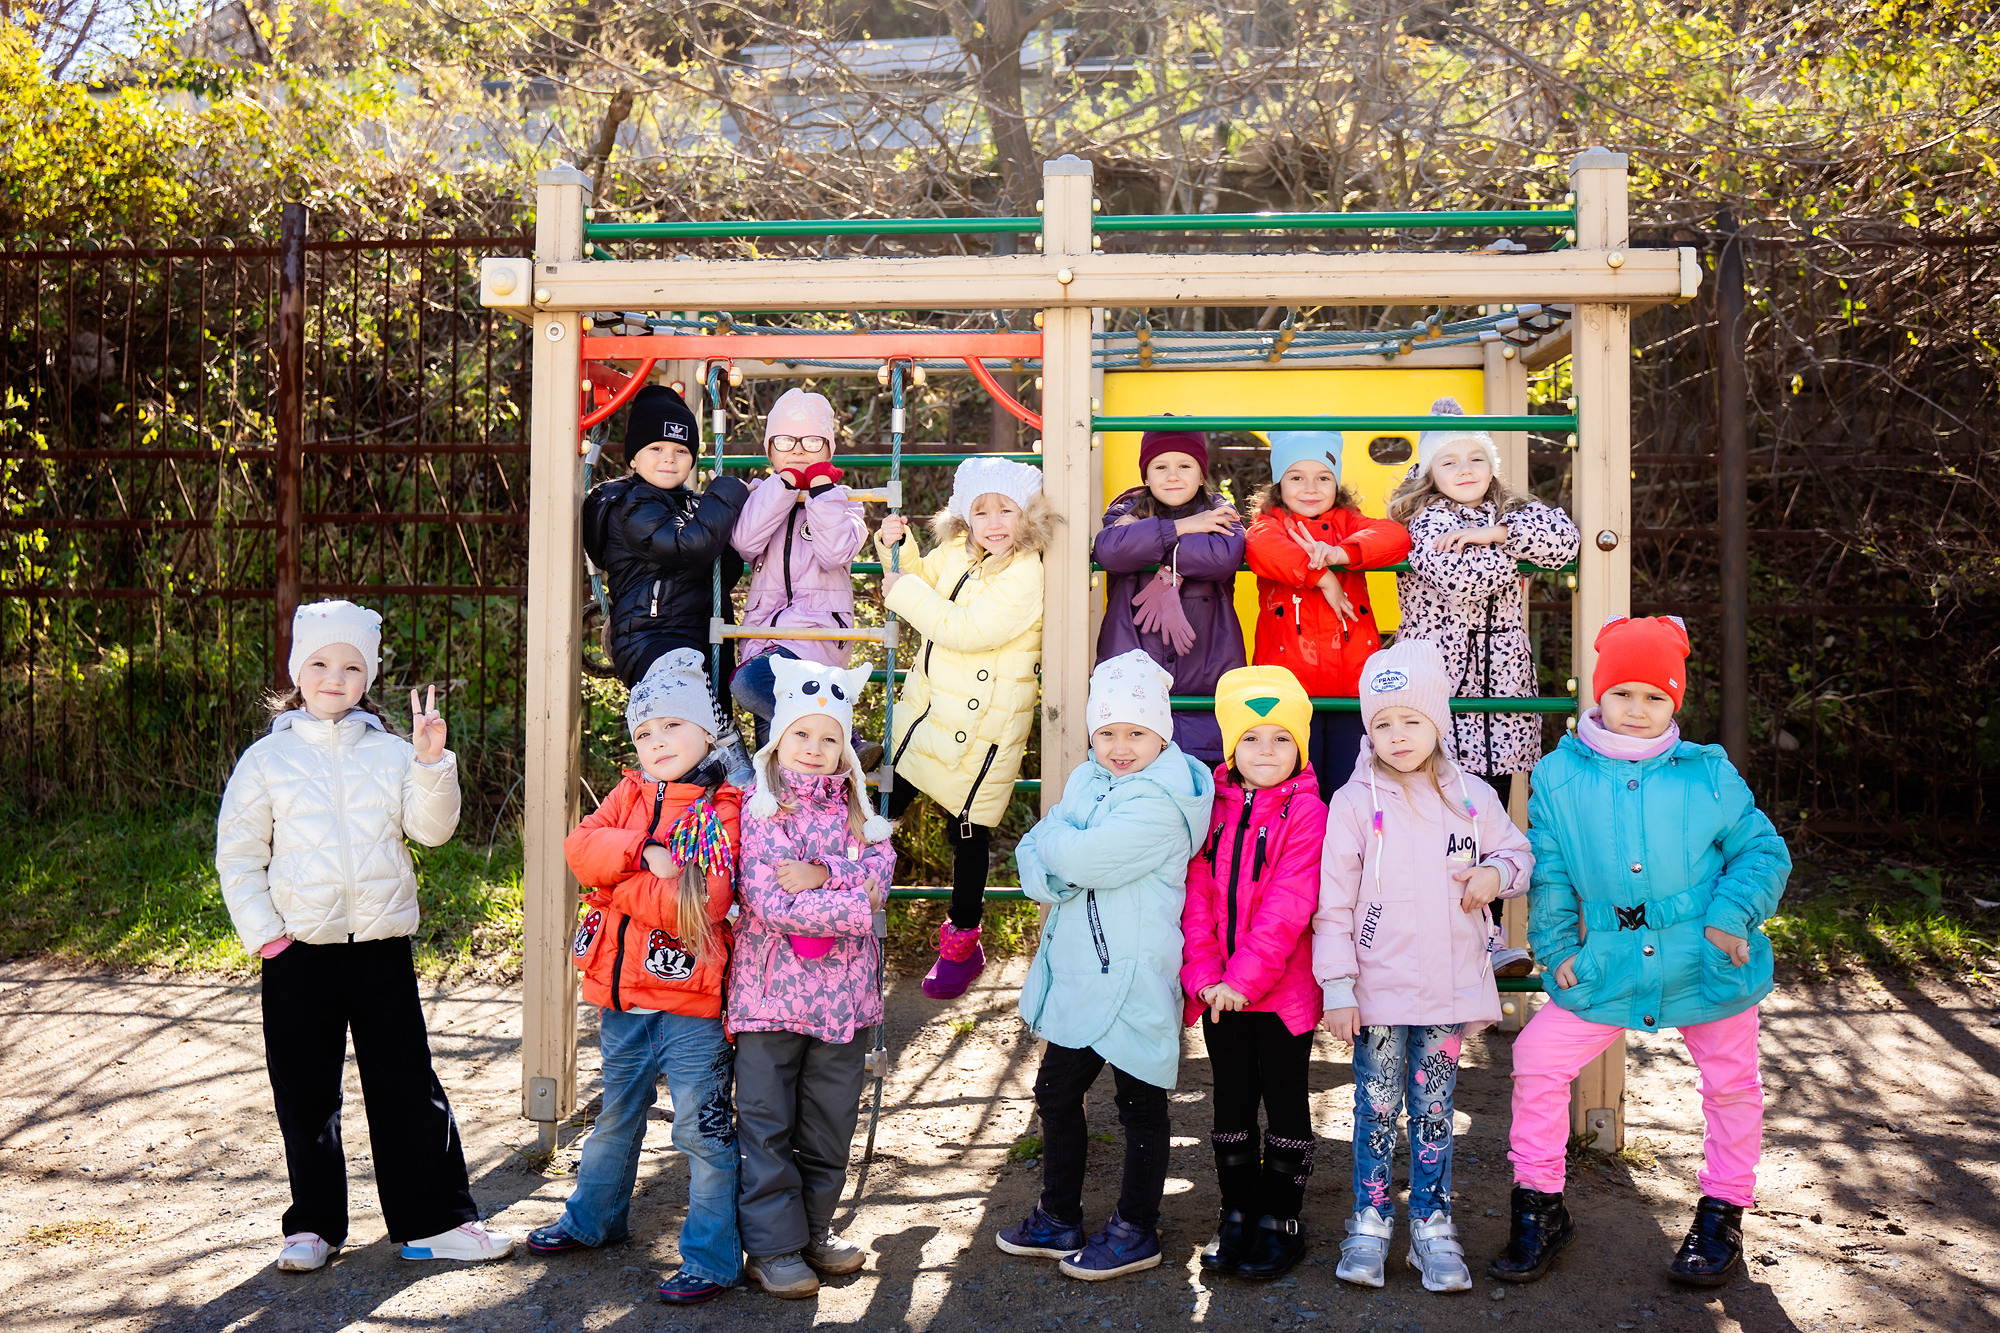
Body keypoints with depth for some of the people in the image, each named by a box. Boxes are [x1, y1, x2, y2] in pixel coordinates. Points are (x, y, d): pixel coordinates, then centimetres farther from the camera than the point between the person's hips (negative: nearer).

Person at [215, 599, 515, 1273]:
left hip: (382, 946, 1)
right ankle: (313, 1223, 25)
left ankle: (435, 1220, 13)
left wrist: (432, 763, -18)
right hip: (298, 950, 0)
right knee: (306, 1095, 10)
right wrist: (262, 931, -4)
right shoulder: (268, 757, 3)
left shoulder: (389, 751, 5)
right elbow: (238, 854, 4)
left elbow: (432, 828, -4)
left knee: (410, 1088, 4)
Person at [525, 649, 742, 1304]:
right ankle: (595, 1217, 45)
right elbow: (581, 846, -6)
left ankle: (712, 1257, 13)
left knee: (701, 1130, 1)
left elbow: (702, 903, -22)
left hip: (690, 1005, -6)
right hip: (622, 1000, 6)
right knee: (616, 1115, 25)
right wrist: (644, 854, -22)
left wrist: (616, 881, -16)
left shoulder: (725, 809, -11)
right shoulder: (629, 793, 8)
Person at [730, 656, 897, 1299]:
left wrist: (822, 873, -21)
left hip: (843, 986, 4)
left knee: (830, 1120, 14)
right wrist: (854, 901, -15)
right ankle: (772, 1246, 15)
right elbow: (770, 903, -16)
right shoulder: (759, 809, -6)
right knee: (766, 1123, 4)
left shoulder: (853, 806, 8)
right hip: (773, 986, -4)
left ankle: (814, 1226, 30)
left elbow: (881, 869, -6)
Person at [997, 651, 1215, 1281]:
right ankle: (1059, 1219, 34)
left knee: (1140, 1104, 8)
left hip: (1133, 979, -8)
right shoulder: (1085, 780, 8)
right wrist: (1058, 872, -18)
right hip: (1076, 972, 8)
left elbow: (1080, 857, -27)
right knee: (1056, 1092, 17)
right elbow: (1034, 857, 2)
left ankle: (1136, 1231, 24)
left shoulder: (1163, 802, -18)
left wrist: (1053, 840, -7)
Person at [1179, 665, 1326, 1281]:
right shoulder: (1213, 806, 4)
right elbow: (1196, 895, 1)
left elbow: (1287, 906, -17)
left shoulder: (1306, 811, -10)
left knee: (1285, 1103, 9)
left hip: (1284, 990, -4)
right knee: (1232, 1101, 15)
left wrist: (1244, 977, -23)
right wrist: (1203, 974, -10)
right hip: (1219, 993, 4)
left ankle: (1280, 1221, 22)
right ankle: (1237, 1213, 29)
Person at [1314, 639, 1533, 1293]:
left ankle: (1432, 1225, 24)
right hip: (1378, 989, -2)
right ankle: (1370, 1220, 22)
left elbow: (1518, 850, 17)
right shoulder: (1353, 803, -6)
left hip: (1449, 989, 2)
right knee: (1377, 1109, 7)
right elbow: (1333, 900, -5)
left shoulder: (1472, 797, 3)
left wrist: (1497, 872, -8)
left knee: (1434, 1110, 11)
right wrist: (1337, 986, -8)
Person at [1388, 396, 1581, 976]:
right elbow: (1461, 576, -19)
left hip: (1502, 678, 5)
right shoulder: (1424, 519, -1)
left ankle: (1489, 931, 15)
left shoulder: (1512, 511, 14)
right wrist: (1512, 546, -3)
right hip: (1439, 683, -4)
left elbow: (1565, 539, -7)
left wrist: (1494, 532, -12)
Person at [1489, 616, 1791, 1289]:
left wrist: (1731, 915, -12)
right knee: (1537, 1060, -5)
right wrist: (1556, 950, 1)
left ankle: (1722, 1213, 37)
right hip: (1607, 972, 0)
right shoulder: (1559, 777, -3)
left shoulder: (1709, 774, -5)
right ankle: (1540, 1206, 12)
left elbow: (1763, 850, 2)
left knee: (1731, 1081, 14)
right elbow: (1549, 875, 5)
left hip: (1708, 967, 0)